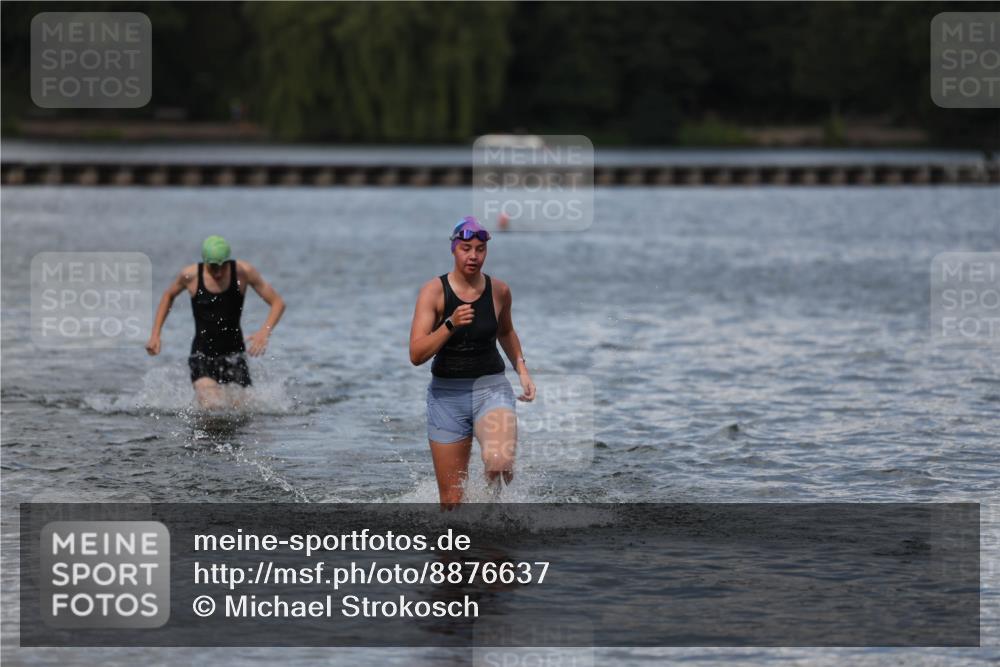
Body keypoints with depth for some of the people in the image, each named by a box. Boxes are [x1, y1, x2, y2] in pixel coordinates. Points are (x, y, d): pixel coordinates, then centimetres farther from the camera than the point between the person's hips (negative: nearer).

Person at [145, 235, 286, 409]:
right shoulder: (190, 275, -8)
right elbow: (169, 296, 15)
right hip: (202, 354, -1)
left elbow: (278, 302, -6)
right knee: (211, 406, -24)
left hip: (234, 354, 1)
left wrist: (265, 332, -24)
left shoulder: (243, 272, -10)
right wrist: (155, 334, 9)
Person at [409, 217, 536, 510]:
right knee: (452, 501, 2)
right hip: (446, 394, 0)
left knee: (499, 465, -28)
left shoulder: (499, 290, 1)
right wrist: (450, 325, -26)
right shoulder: (434, 291, -7)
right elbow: (416, 354, -14)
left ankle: (492, 497, 5)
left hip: (491, 389, 0)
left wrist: (522, 369, 12)